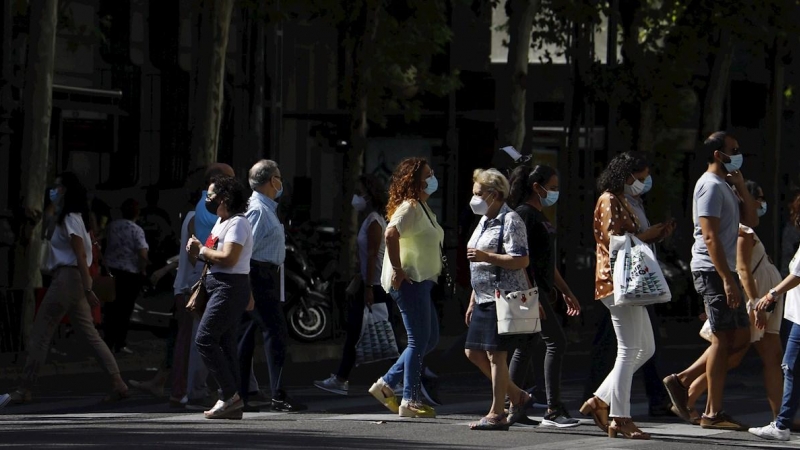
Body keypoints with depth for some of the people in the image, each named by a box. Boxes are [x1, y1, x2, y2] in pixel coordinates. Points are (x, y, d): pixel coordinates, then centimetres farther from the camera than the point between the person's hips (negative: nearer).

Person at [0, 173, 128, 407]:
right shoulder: (70, 217, 20)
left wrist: (88, 289, -20)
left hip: (67, 278, -10)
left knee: (40, 334, -5)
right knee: (90, 334, 6)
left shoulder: (70, 219, -10)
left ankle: (24, 390, -4)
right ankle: (117, 383, -2)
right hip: (70, 279, 10)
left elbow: (81, 256, -17)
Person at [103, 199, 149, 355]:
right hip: (130, 273, -4)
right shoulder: (136, 230, -11)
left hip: (111, 271, 4)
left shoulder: (112, 226, 3)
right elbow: (143, 254, -17)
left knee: (111, 309, 10)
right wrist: (143, 271, -3)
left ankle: (109, 342, 11)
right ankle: (120, 344, 4)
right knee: (125, 310, 4)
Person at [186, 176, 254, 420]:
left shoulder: (237, 224, -14)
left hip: (230, 287, -11)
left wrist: (201, 250, -12)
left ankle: (230, 396, -14)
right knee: (224, 343, 8)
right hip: (220, 287, 11)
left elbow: (228, 258, -24)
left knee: (205, 339, -14)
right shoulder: (221, 223, 19)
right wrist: (198, 249, -1)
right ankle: (232, 402, 8)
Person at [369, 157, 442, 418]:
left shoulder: (422, 207, 18)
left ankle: (386, 384, 15)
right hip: (409, 282, -10)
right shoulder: (409, 208, -15)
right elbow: (391, 233, -31)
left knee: (431, 338, 12)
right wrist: (397, 270, -27)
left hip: (421, 281, 10)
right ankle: (410, 401, -5)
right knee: (419, 341, -8)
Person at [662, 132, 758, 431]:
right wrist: (727, 279, -23)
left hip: (724, 271, 10)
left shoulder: (725, 187, 20)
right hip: (713, 270, -10)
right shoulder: (711, 185, -12)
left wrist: (741, 187, 8)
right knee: (723, 339, -8)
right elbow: (710, 236, -19)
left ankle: (682, 381, 12)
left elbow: (751, 220, 19)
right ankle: (713, 414, -4)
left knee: (740, 337, 10)